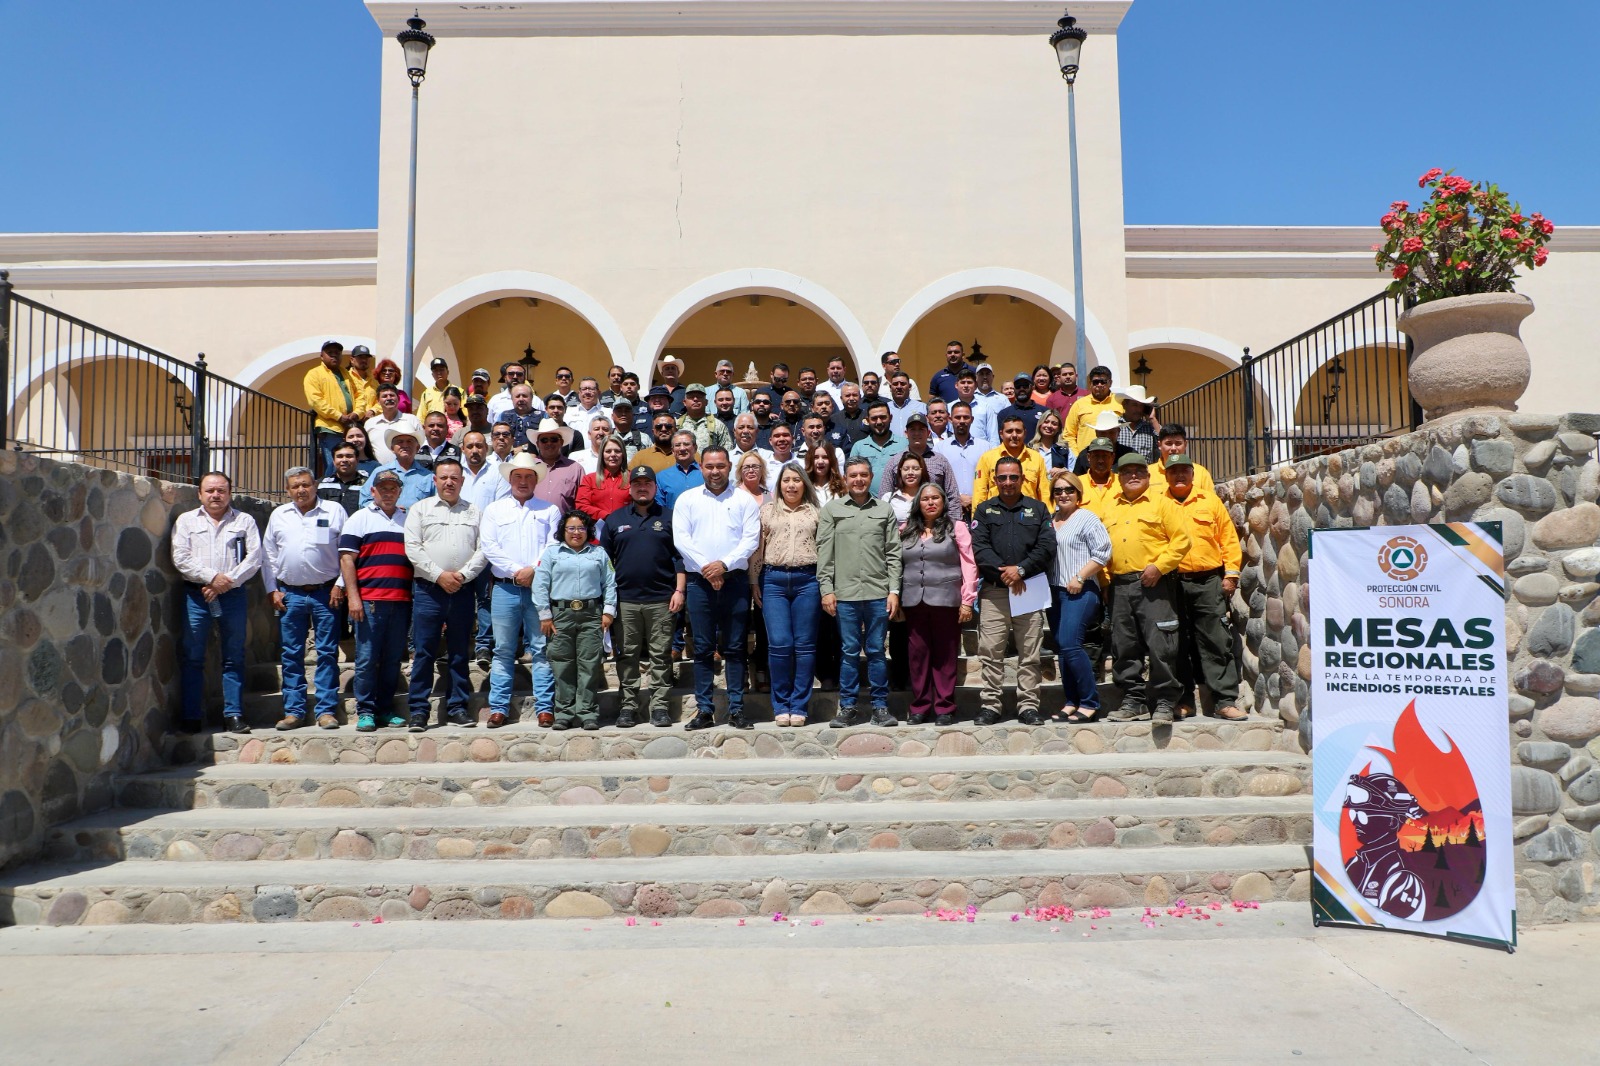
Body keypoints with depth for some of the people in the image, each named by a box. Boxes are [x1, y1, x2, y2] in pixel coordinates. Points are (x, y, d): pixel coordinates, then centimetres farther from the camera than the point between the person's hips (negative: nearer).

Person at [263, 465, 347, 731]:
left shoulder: (334, 511, 4)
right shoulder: (278, 515, 12)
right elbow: (268, 555, 15)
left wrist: (341, 585, -4)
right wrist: (272, 590, 7)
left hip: (326, 592, -3)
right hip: (290, 594, 3)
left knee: (327, 653, -1)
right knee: (291, 655, 5)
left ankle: (327, 710, 5)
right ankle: (293, 711, 13)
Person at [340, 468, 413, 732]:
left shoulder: (409, 519, 17)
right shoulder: (360, 519, 6)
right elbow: (346, 559, 0)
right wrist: (353, 596, -9)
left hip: (402, 601, 4)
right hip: (369, 600, -3)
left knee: (393, 659, 8)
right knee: (367, 658, -1)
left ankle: (386, 708, 17)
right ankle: (365, 711, 7)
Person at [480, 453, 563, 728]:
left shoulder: (549, 510, 11)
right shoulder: (494, 510, 13)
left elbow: (554, 546, 0)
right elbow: (489, 547, 1)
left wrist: (534, 570, -13)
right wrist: (517, 571, -9)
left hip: (540, 588, -1)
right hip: (505, 589, 1)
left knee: (542, 649, -1)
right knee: (503, 650, 3)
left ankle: (545, 707, 3)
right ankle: (499, 708, 9)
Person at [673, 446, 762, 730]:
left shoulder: (745, 500, 7)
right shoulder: (687, 499, 9)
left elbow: (751, 539, -1)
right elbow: (681, 538, 0)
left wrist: (724, 564, -13)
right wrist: (705, 568, -10)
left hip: (735, 579, 0)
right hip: (699, 581, 1)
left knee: (735, 648, 3)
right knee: (703, 649, 3)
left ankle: (736, 709, 9)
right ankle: (703, 710, 9)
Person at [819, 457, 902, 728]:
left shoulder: (884, 509, 9)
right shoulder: (831, 509, 6)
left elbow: (893, 553, 7)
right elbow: (824, 552, 3)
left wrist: (894, 590, 1)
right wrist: (826, 589, -4)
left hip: (878, 592, 1)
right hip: (845, 593, -1)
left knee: (876, 651, 6)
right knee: (849, 652, 5)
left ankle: (880, 706, 14)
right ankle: (847, 707, 13)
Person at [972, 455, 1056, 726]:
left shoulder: (1037, 509, 12)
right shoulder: (984, 510, 12)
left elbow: (1047, 546, 0)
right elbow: (979, 548, -1)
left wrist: (1021, 570, -12)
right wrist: (1004, 572, -13)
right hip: (994, 591, 0)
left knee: (1030, 653, 2)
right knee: (991, 652, -2)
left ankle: (1028, 706, 9)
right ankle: (990, 705, 5)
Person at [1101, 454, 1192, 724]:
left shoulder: (1161, 503, 4)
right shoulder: (1108, 508, 17)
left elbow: (1181, 539, -3)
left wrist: (1159, 566, -13)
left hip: (1153, 583, -5)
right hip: (1119, 586, 5)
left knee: (1160, 645, -6)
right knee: (1124, 646, 7)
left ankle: (1164, 702, 3)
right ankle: (1133, 699, 17)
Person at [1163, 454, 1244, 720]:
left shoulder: (1210, 501, 9)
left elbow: (1229, 538, 9)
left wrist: (1231, 574, 3)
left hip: (1208, 581, 0)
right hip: (1172, 583, 0)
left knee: (1217, 642, -2)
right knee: (1178, 645, 6)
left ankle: (1225, 701, 0)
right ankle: (1182, 700, 14)